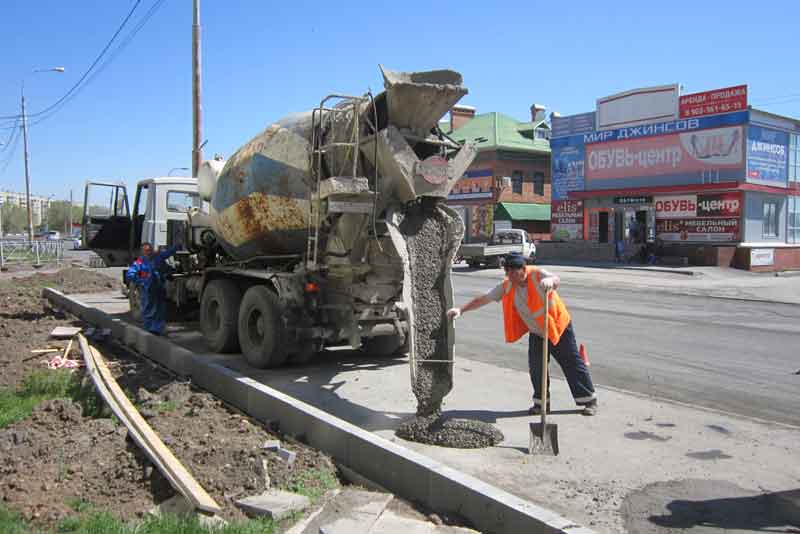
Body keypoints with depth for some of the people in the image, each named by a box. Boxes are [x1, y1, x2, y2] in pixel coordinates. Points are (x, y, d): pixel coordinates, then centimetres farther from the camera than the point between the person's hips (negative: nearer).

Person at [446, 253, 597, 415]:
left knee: (573, 364, 3)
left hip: (559, 328, -4)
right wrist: (461, 310, -16)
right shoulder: (507, 287, -9)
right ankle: (541, 402, 21)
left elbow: (557, 280, -42)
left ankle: (589, 400, 17)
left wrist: (550, 281, -67)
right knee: (535, 368, 1)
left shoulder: (537, 275, -22)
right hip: (536, 334, 4)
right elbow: (483, 299, -8)